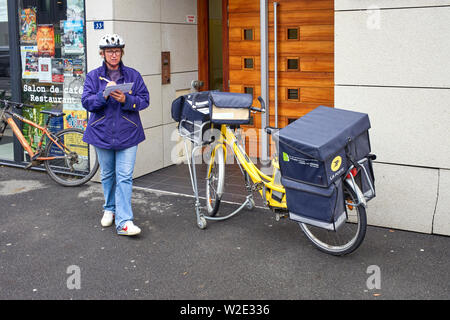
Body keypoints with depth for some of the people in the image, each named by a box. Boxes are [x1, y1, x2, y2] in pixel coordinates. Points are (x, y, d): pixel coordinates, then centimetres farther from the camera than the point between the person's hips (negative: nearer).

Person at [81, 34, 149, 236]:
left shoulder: (133, 75, 4)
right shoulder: (93, 76, 4)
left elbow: (144, 100, -1)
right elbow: (87, 102, -5)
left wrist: (126, 99, -19)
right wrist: (104, 94, -23)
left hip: (127, 133, -1)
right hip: (102, 133, 2)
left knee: (125, 177, -8)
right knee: (107, 175, 15)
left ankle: (124, 222, -9)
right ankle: (109, 209, 35)